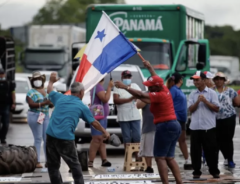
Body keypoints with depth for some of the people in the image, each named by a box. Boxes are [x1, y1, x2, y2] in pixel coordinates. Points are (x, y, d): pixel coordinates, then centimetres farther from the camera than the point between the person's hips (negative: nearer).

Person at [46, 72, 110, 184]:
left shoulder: (60, 98, 12)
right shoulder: (82, 107, 4)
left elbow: (49, 91, 33)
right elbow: (94, 123, 12)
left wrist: (51, 81, 53)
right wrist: (104, 132, 28)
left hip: (51, 135, 4)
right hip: (66, 138, -4)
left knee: (53, 165, 11)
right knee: (74, 165, 8)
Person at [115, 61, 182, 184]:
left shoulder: (159, 96, -15)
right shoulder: (165, 90, 10)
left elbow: (141, 95, -22)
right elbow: (157, 79, 30)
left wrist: (125, 87, -18)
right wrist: (150, 67, 43)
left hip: (165, 127, -10)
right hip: (174, 126, 10)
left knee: (160, 157, -7)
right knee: (169, 158, 13)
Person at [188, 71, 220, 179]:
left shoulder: (211, 93, 1)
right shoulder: (192, 94, 10)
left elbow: (217, 108, -4)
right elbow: (190, 109, 3)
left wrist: (205, 101, -13)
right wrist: (197, 102, -13)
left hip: (208, 127, -3)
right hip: (195, 127, 3)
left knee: (211, 150, 1)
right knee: (195, 150, 3)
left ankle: (214, 171, 9)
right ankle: (196, 171, 10)